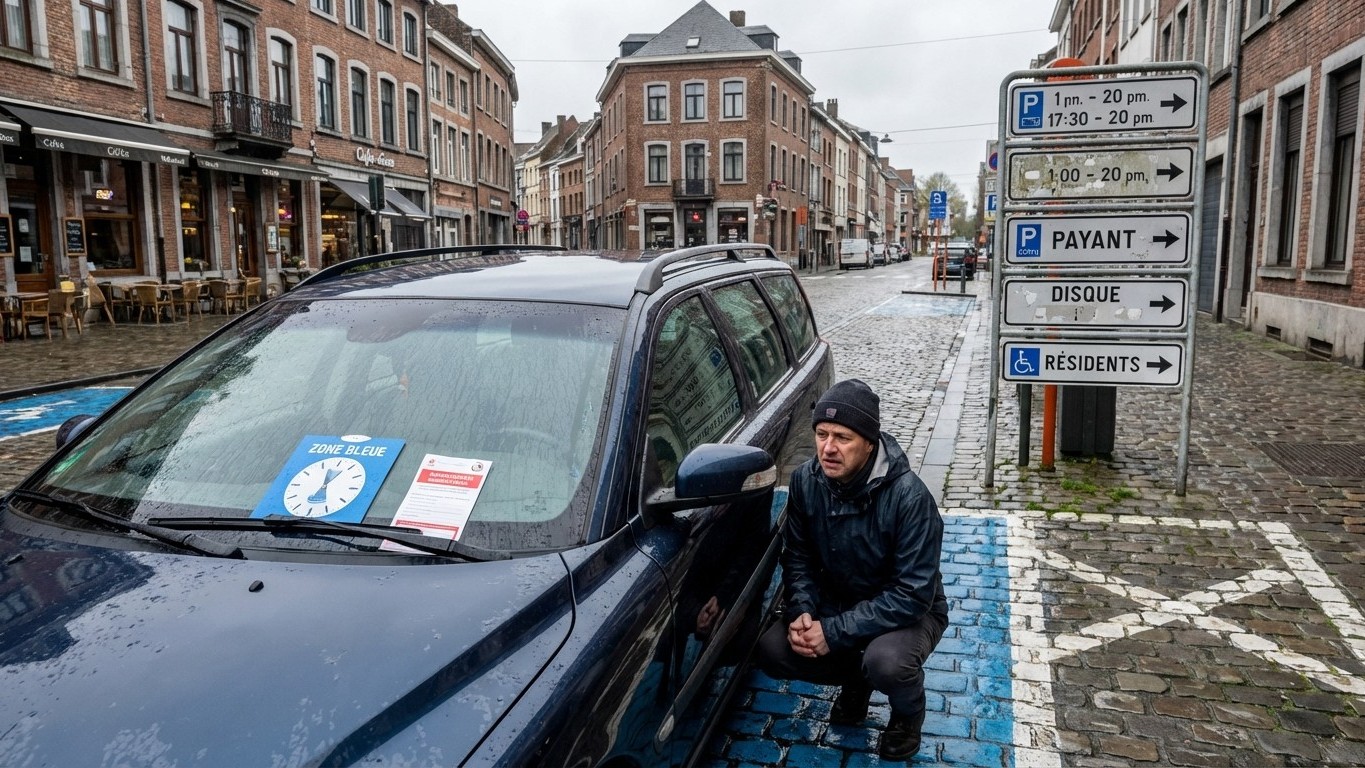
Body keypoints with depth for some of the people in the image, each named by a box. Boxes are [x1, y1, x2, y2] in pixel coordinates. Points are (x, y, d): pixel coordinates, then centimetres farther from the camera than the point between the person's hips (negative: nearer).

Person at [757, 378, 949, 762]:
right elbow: (797, 556, 0)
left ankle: (908, 715, 4)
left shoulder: (908, 496, -29)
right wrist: (802, 611, -19)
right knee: (772, 650, -16)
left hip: (907, 611, -4)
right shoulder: (806, 480, -13)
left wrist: (835, 631, -30)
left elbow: (913, 594, -27)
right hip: (837, 601, 5)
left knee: (886, 661, -35)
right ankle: (854, 677, 15)